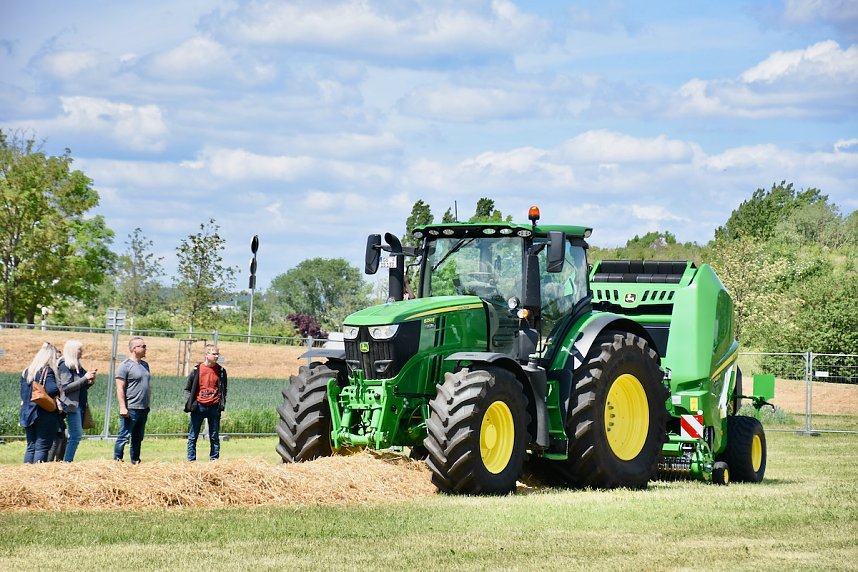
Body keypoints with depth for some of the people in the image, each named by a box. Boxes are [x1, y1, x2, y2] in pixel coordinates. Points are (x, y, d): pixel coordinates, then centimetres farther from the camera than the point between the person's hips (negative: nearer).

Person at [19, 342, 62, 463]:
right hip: (45, 414, -7)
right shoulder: (47, 371, -10)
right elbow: (52, 389, -22)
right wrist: (59, 390, -4)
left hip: (28, 414, 7)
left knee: (31, 447, 12)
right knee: (42, 447, -4)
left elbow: (23, 394, 12)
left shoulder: (26, 372, 12)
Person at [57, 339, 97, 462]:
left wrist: (90, 381, 2)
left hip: (80, 405, 9)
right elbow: (66, 387, -16)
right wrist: (85, 378, -17)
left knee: (75, 436, 6)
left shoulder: (77, 366, 16)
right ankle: (67, 461, -11)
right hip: (72, 405, -9)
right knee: (76, 435, -12)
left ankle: (66, 462, 7)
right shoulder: (65, 366, -8)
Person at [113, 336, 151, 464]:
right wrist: (122, 407, -18)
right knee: (124, 437, -7)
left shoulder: (145, 365, 16)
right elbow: (120, 388, -12)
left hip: (143, 409, 8)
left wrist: (148, 404, 19)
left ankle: (135, 462, 18)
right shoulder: (125, 365, -8)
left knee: (138, 438, 12)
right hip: (130, 409, -8)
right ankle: (117, 461, -3)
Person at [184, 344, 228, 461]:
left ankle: (214, 459, 10)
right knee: (193, 436, 2)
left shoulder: (221, 371, 5)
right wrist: (189, 403, -5)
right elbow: (188, 389, 5)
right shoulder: (197, 369, 0)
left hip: (214, 407, 1)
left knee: (214, 437, 5)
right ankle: (191, 460, 7)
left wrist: (222, 404, 1)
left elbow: (224, 389, 12)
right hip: (199, 406, -1)